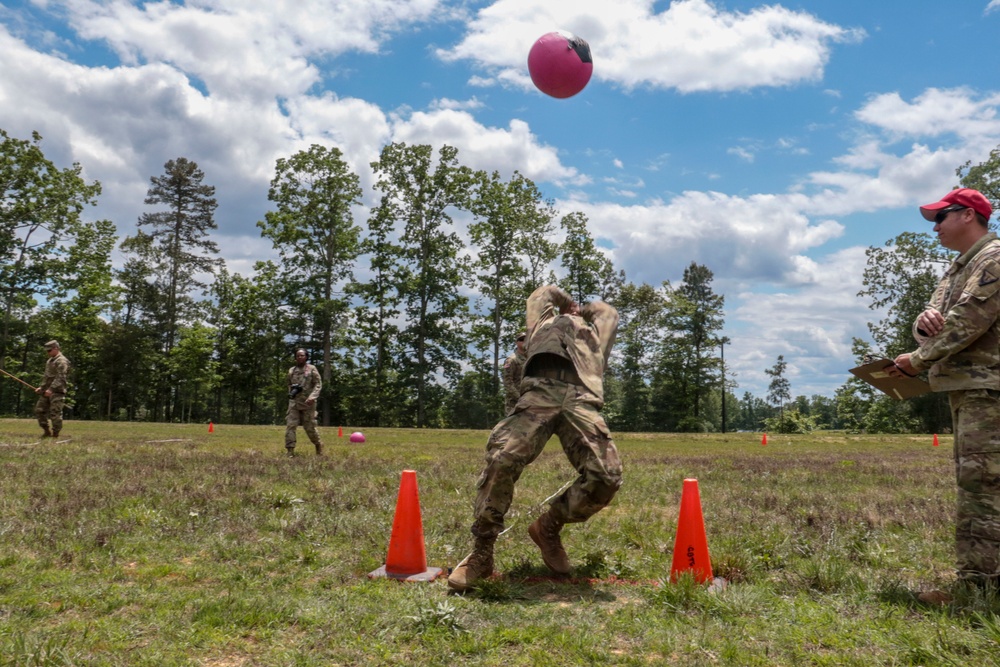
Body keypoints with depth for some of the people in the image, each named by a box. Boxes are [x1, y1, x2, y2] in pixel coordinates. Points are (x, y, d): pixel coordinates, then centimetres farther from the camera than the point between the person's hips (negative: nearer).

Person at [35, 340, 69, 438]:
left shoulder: (61, 361, -13)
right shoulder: (50, 361, 19)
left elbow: (60, 378, -21)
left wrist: (51, 389, -27)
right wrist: (42, 387, 17)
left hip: (57, 391, -10)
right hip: (47, 391, 10)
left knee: (55, 413, -8)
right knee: (39, 410, 10)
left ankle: (55, 434, -2)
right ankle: (47, 431, 18)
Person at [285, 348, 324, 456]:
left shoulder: (312, 369, -1)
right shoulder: (291, 370, 11)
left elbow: (318, 384, -6)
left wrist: (312, 396, -20)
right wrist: (291, 393, 7)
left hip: (308, 403, -3)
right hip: (294, 403, 3)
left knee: (310, 427, 2)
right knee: (290, 425, -10)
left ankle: (318, 445, 26)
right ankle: (290, 451, -9)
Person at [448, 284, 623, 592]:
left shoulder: (595, 332, 41)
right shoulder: (544, 322, 40)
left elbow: (606, 310, 58)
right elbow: (545, 291, 54)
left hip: (582, 399, 2)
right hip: (540, 391, -1)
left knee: (606, 476, -21)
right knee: (502, 459, -26)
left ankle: (549, 527, 3)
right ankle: (481, 552, -12)